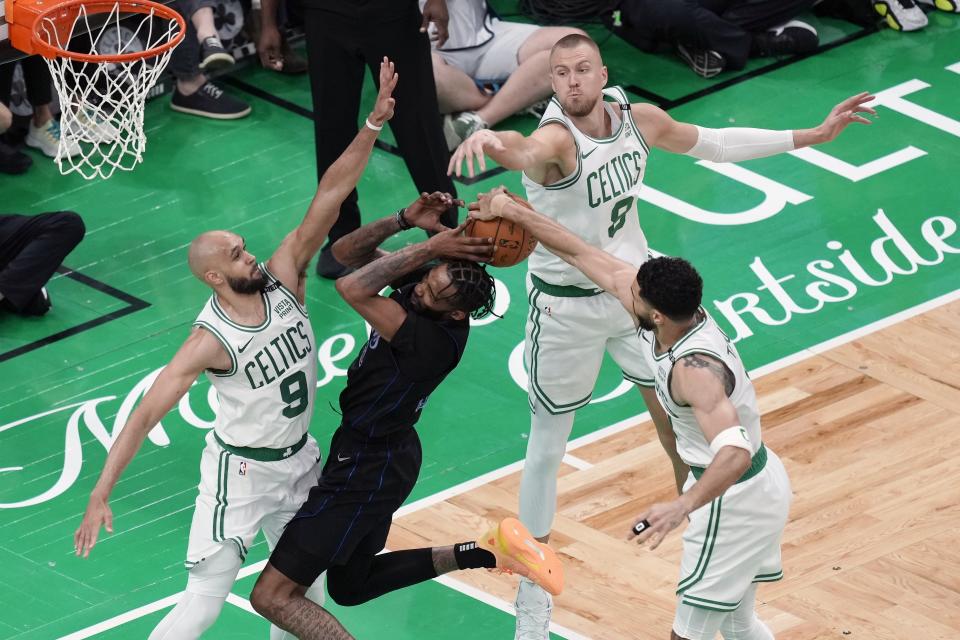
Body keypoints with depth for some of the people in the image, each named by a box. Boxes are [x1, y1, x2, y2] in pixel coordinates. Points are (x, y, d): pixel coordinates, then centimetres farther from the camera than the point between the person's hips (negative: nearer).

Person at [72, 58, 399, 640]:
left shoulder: (283, 279, -10)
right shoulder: (211, 342, -24)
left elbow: (330, 196, -15)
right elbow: (144, 417, -25)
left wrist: (374, 124, -23)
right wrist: (100, 497, -31)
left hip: (299, 461, 6)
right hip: (241, 473, -6)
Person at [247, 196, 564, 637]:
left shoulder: (434, 339, -31)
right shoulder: (419, 283, -6)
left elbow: (352, 289, -41)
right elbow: (345, 252, 0)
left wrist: (428, 247, -35)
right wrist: (404, 220, -16)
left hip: (367, 467, -10)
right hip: (377, 454, 10)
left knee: (272, 596, -9)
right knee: (349, 588, 27)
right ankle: (486, 552, 23)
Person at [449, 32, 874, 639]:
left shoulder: (639, 118, -9)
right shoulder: (556, 138, -29)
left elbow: (714, 143, 10)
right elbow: (524, 150, -55)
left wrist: (810, 135, 11)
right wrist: (489, 137, -81)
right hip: (567, 308, -5)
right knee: (548, 446, 4)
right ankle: (534, 591, 18)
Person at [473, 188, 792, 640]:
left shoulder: (695, 368, -35)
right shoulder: (673, 308, -10)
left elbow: (735, 453, -48)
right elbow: (581, 254, -1)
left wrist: (682, 508, -63)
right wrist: (511, 211, 4)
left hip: (734, 498, -10)